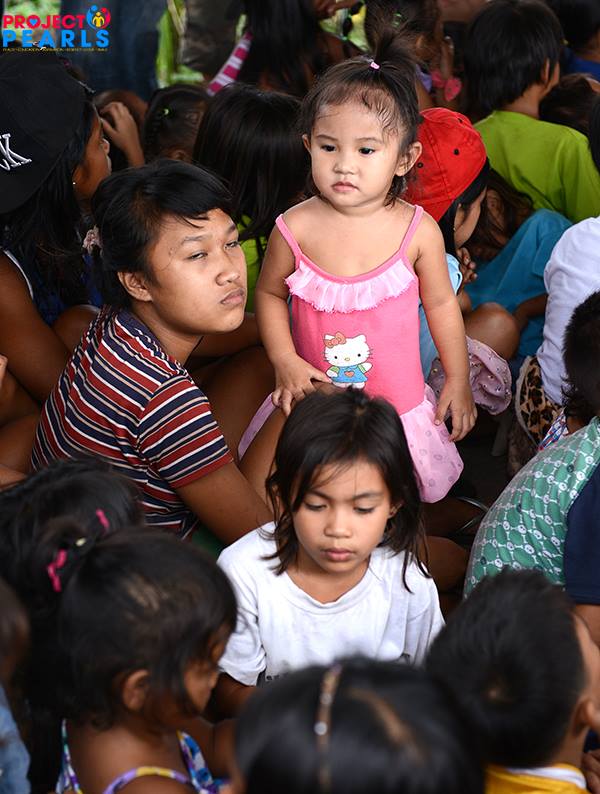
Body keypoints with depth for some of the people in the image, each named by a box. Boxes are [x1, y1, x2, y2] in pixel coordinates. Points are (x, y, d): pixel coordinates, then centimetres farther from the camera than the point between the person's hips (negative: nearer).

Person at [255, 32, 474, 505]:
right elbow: (270, 293, 2)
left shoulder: (418, 230, -14)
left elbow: (441, 304, 1)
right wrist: (285, 362, -9)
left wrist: (458, 382, 6)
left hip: (400, 406, 0)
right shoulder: (296, 229, -14)